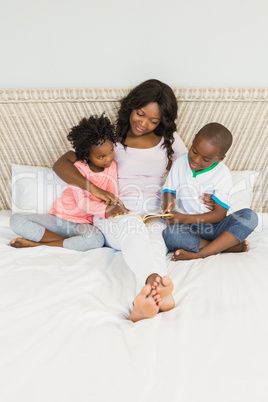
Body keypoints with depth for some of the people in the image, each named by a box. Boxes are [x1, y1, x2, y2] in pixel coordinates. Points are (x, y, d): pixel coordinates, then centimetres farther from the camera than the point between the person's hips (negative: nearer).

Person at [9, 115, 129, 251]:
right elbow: (82, 203, -21)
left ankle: (37, 244, -25)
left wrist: (113, 209, -27)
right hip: (58, 218, 0)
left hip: (82, 224, 1)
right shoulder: (78, 169, -10)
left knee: (97, 239, -38)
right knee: (16, 220, -19)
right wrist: (105, 209, -40)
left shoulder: (112, 166, 1)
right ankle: (66, 241, -23)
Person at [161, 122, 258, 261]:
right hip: (187, 228, 1)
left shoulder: (223, 174, -6)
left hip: (213, 225, 0)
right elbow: (169, 189, 10)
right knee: (169, 235, -34)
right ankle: (228, 245, -23)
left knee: (250, 216, -26)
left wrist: (186, 219, -21)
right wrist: (168, 200, -16)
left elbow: (220, 214, -10)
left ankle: (199, 254, -32)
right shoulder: (180, 163, 1)